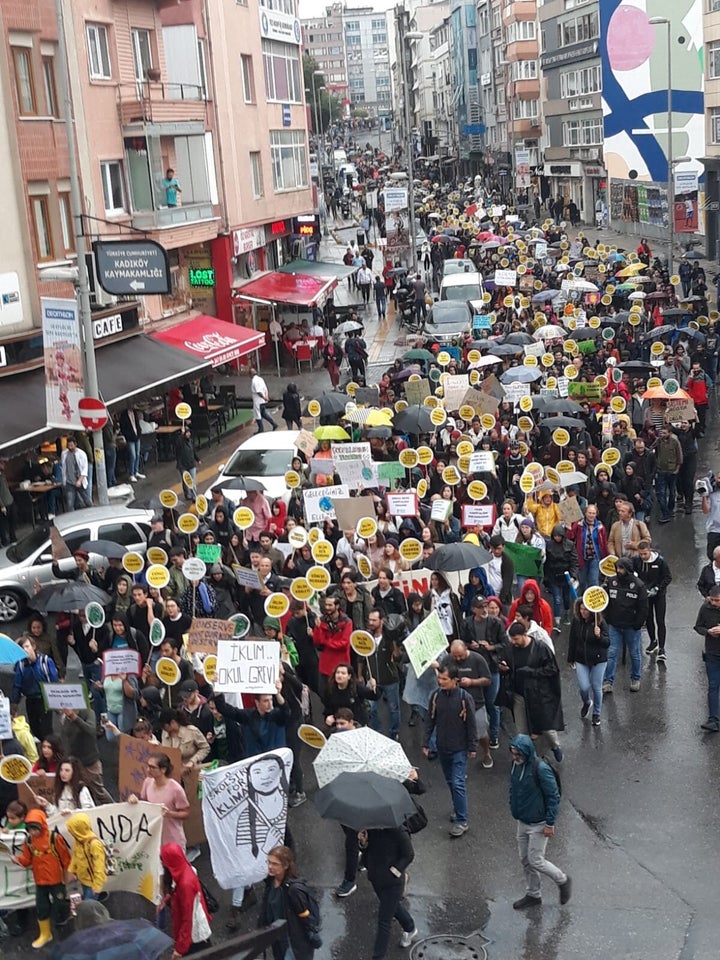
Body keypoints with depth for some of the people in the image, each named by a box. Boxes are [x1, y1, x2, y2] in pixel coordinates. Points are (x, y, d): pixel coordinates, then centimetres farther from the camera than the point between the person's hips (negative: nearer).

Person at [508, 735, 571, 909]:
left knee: (536, 861, 0)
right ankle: (533, 895, 32)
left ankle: (563, 881, 24)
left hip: (538, 824, -7)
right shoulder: (516, 765, -4)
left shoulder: (540, 769, -26)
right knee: (525, 860, 15)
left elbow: (553, 796, -20)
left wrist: (550, 823, -17)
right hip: (523, 822, 7)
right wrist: (515, 811, 16)